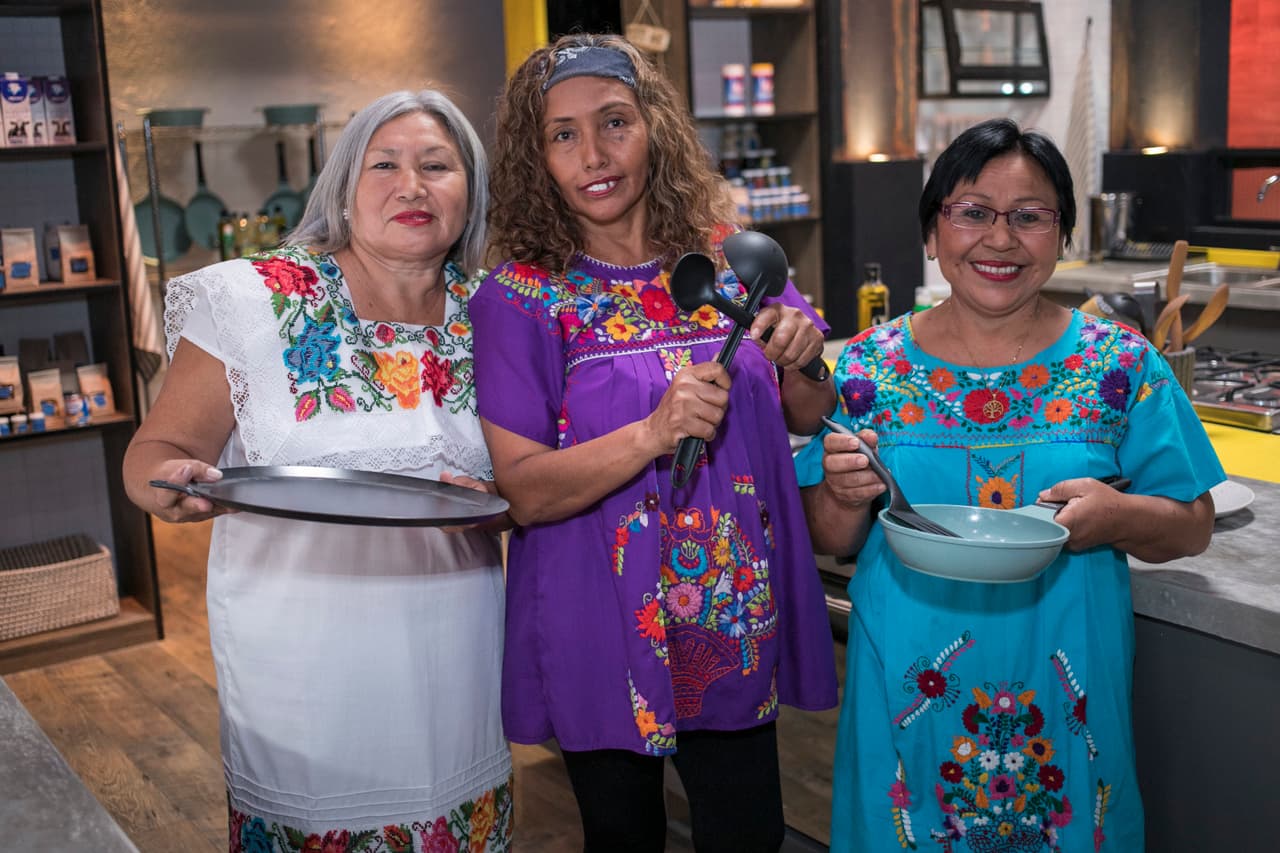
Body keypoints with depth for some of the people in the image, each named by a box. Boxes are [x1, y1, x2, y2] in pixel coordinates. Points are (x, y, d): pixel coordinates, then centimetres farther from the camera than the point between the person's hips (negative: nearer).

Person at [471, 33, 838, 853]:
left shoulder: (733, 262, 0)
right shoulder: (520, 298, -9)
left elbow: (811, 423, 10)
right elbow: (521, 492, -15)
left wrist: (801, 364, -12)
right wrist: (654, 433, -29)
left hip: (738, 625, 3)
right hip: (602, 640, -2)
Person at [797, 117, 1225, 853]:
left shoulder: (1123, 368, -4)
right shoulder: (871, 367, -3)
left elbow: (1194, 527, 1)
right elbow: (830, 542, 3)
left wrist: (1119, 517, -20)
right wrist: (846, 498, -19)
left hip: (1065, 698, 0)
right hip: (909, 694, 1)